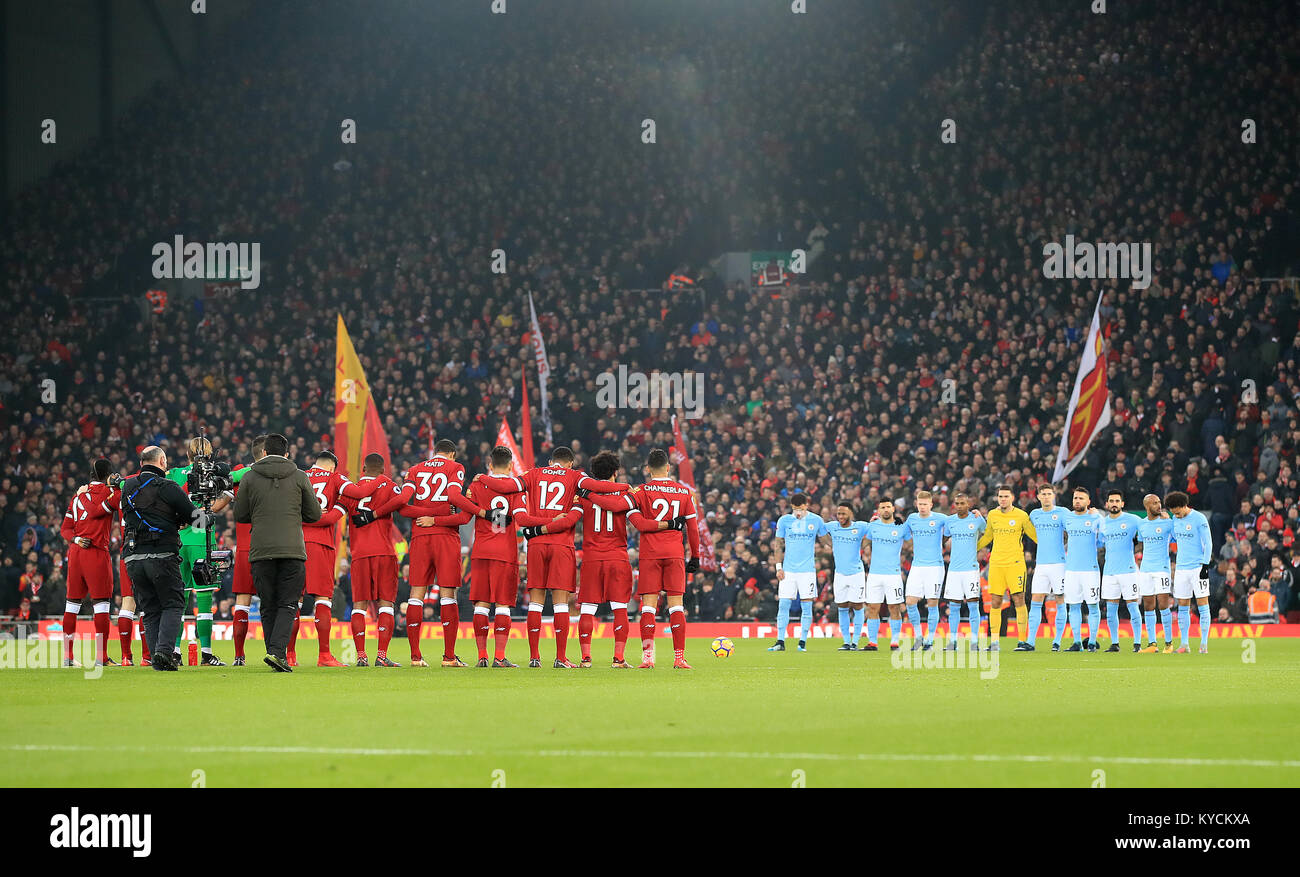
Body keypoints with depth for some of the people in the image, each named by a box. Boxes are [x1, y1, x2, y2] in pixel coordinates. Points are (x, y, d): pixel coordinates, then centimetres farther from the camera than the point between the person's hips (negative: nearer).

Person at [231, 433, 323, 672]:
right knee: (287, 605, 1)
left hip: (260, 552, 1)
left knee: (268, 607, 9)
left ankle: (276, 654, 6)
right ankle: (277, 651, -17)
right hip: (292, 550, -1)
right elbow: (314, 514, 8)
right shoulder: (299, 477, 4)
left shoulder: (250, 478, 4)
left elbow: (240, 516, 7)